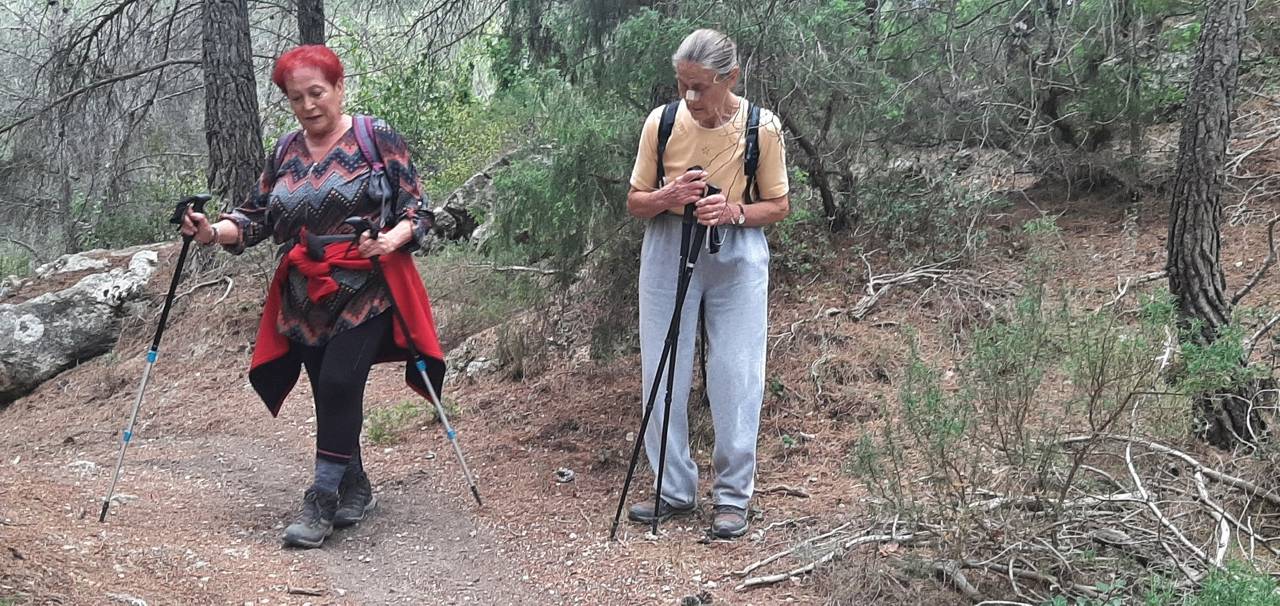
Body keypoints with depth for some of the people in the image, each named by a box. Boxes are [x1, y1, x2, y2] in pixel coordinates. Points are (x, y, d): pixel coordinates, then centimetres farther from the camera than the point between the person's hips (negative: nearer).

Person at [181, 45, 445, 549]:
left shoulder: (377, 138, -4)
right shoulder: (286, 152, 10)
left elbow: (416, 211, -4)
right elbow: (256, 218, 10)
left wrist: (392, 239, -24)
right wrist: (213, 232, -9)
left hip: (365, 292, -5)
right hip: (305, 300, 5)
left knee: (339, 385, -17)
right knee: (329, 395, 8)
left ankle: (322, 502, -8)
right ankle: (355, 488, 28)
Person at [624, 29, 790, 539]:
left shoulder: (762, 128, -13)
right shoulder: (661, 123, -9)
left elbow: (777, 206, -2)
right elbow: (634, 203, 1)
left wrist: (734, 212, -21)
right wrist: (668, 197, -21)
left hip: (737, 258, -2)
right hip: (668, 253, 2)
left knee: (736, 377, 2)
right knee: (662, 375, 7)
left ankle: (733, 496, 16)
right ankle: (675, 490, 21)